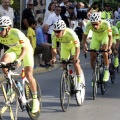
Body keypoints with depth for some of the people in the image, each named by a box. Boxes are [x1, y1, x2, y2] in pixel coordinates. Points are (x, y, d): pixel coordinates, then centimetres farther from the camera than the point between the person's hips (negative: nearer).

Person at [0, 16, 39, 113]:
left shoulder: (16, 34, -36)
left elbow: (24, 49, -37)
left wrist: (19, 60, -53)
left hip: (26, 50, -4)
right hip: (13, 50, 5)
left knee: (28, 75, -13)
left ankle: (35, 100, 2)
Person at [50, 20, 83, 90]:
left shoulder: (70, 33, -41)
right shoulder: (54, 35, -31)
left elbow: (77, 46, -40)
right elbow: (54, 48, -22)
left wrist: (76, 58, -53)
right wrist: (54, 58, -39)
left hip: (73, 44, -4)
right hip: (64, 46, 4)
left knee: (75, 62, -20)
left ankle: (79, 82, -10)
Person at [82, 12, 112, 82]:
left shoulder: (106, 24, -37)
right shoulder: (89, 25, -32)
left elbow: (110, 36, -33)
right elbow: (85, 36, -25)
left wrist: (109, 47, -49)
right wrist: (85, 45, -43)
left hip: (105, 36, -2)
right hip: (95, 37, 3)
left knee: (104, 52, -25)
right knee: (92, 56, -3)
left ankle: (107, 71, -10)